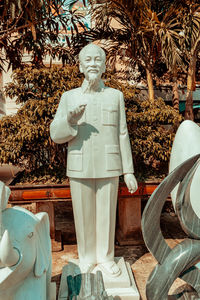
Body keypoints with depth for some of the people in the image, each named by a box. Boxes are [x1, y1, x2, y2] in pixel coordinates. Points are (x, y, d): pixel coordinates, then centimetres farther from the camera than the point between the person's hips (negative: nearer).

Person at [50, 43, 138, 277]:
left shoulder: (116, 96, 4)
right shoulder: (69, 97, 3)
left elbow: (122, 135, 3)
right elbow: (56, 135, -1)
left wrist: (128, 172, -1)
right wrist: (70, 121, -23)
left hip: (108, 167, 0)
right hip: (80, 168, 0)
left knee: (106, 214, 8)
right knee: (83, 216, 9)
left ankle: (105, 257, 27)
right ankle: (86, 258, 28)